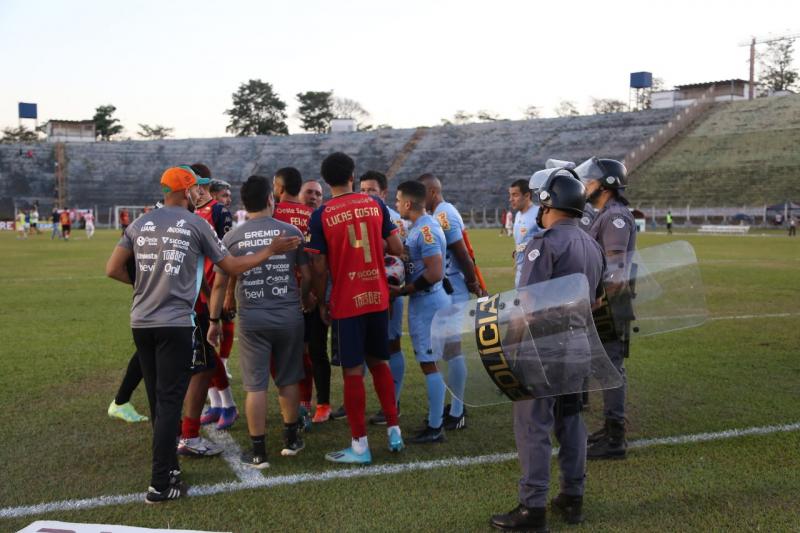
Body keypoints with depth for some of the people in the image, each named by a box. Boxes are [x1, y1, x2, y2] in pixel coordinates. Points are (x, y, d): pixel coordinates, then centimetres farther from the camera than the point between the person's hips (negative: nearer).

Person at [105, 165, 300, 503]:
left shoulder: (139, 224, 10)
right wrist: (271, 251, 12)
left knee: (157, 400, 16)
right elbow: (233, 268, 2)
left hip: (141, 323, 5)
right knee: (169, 402, -1)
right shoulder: (196, 224, -2)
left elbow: (112, 270, 9)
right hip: (175, 324, -5)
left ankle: (168, 465, 28)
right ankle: (160, 484, 0)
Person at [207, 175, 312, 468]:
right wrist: (303, 301, 23)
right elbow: (307, 276, 3)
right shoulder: (292, 232, -1)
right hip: (289, 315, 1)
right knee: (288, 381, 15)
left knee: (255, 385, 4)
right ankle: (291, 439, 28)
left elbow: (220, 283, 1)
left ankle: (258, 452, 9)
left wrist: (214, 320, 11)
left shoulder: (232, 238, -1)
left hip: (252, 319, -1)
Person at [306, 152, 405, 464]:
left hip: (346, 303, -4)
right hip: (378, 297, 4)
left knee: (353, 372, 2)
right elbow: (396, 249, 3)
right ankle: (394, 430, 22)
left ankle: (359, 446, 7)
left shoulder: (321, 216, -8)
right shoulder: (376, 205, 2)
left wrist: (321, 302, 6)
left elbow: (320, 268, -7)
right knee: (379, 362, 19)